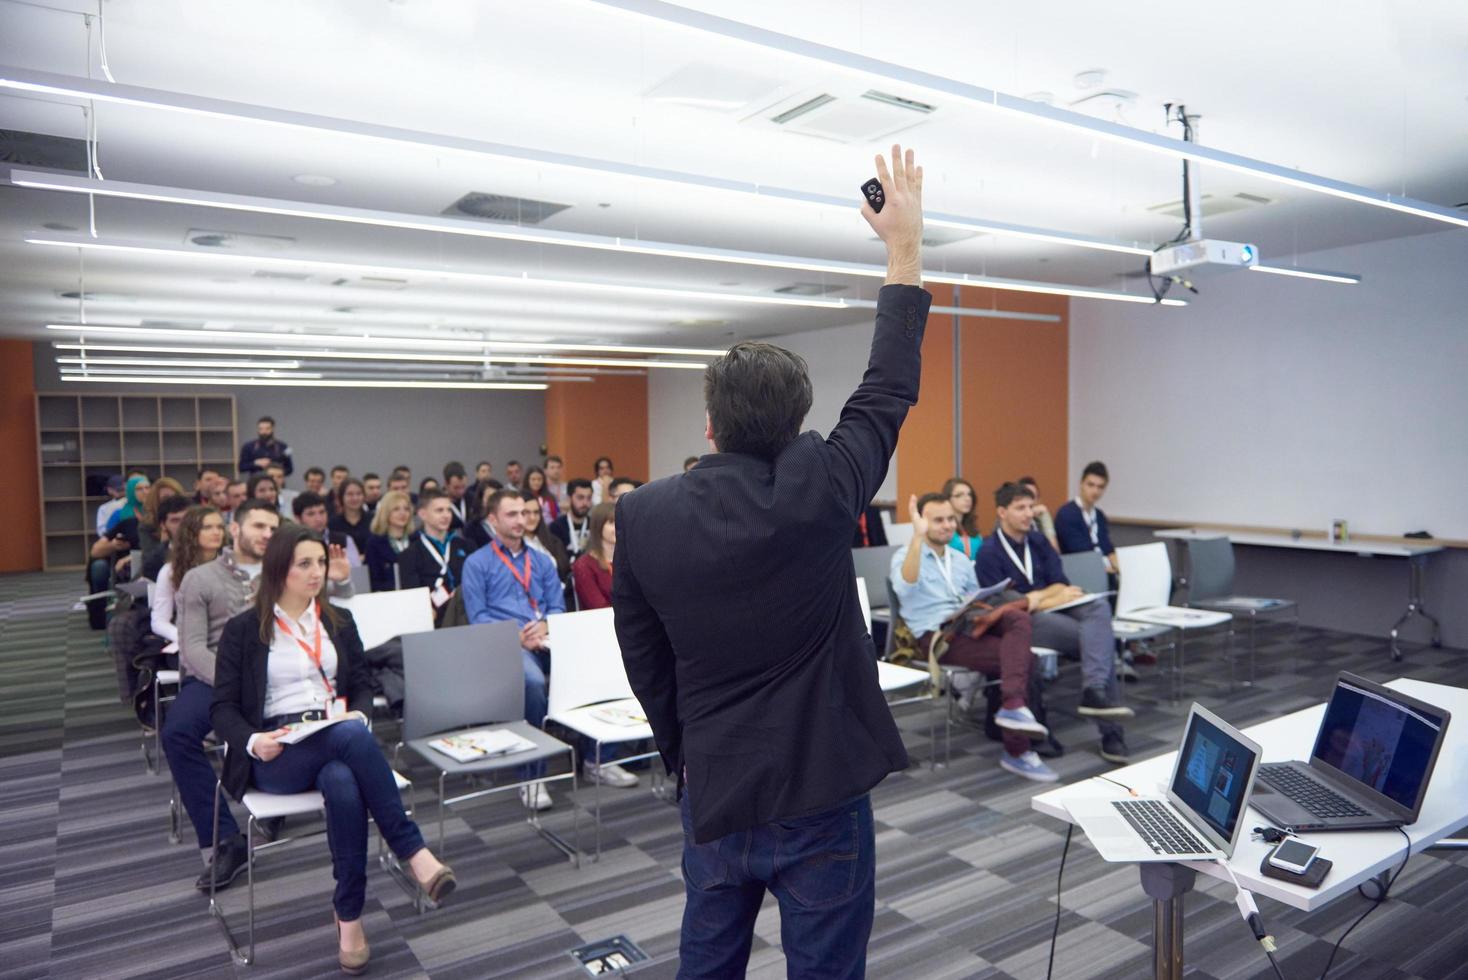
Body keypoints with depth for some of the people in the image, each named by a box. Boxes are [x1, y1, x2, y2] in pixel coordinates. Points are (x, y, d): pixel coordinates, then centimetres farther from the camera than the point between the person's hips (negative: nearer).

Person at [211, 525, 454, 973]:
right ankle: (414, 854, -34)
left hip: (338, 740, 3)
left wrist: (358, 716, -8)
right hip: (276, 754, -3)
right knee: (352, 737, -37)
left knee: (343, 784, -36)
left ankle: (349, 915, -26)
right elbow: (223, 707, 2)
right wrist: (252, 742, -18)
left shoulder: (339, 621, 15)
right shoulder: (243, 629, 4)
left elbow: (362, 685, 15)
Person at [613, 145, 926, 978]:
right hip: (821, 793, -3)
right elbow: (891, 387, -3)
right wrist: (906, 245, 6)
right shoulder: (816, 492, -16)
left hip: (712, 795, 3)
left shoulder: (642, 517, -7)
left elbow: (646, 666, 2)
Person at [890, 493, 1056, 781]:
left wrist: (990, 614, -5)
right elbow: (904, 588, -27)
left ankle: (1013, 707, -35)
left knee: (1018, 616, -26)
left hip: (969, 626, 7)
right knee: (1024, 658, -22)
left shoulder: (961, 561, 21)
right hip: (937, 636, -6)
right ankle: (1017, 752, -17)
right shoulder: (906, 555, -3)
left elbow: (977, 601, 20)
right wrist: (917, 536, -35)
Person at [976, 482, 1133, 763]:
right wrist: (1051, 598, -12)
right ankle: (1110, 730, -25)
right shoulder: (989, 552, -2)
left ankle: (1094, 691, -43)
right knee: (1100, 638, -25)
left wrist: (1036, 597, -12)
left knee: (1099, 608, -28)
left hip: (1055, 610, 6)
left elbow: (1061, 583, 11)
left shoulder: (1038, 541, 17)